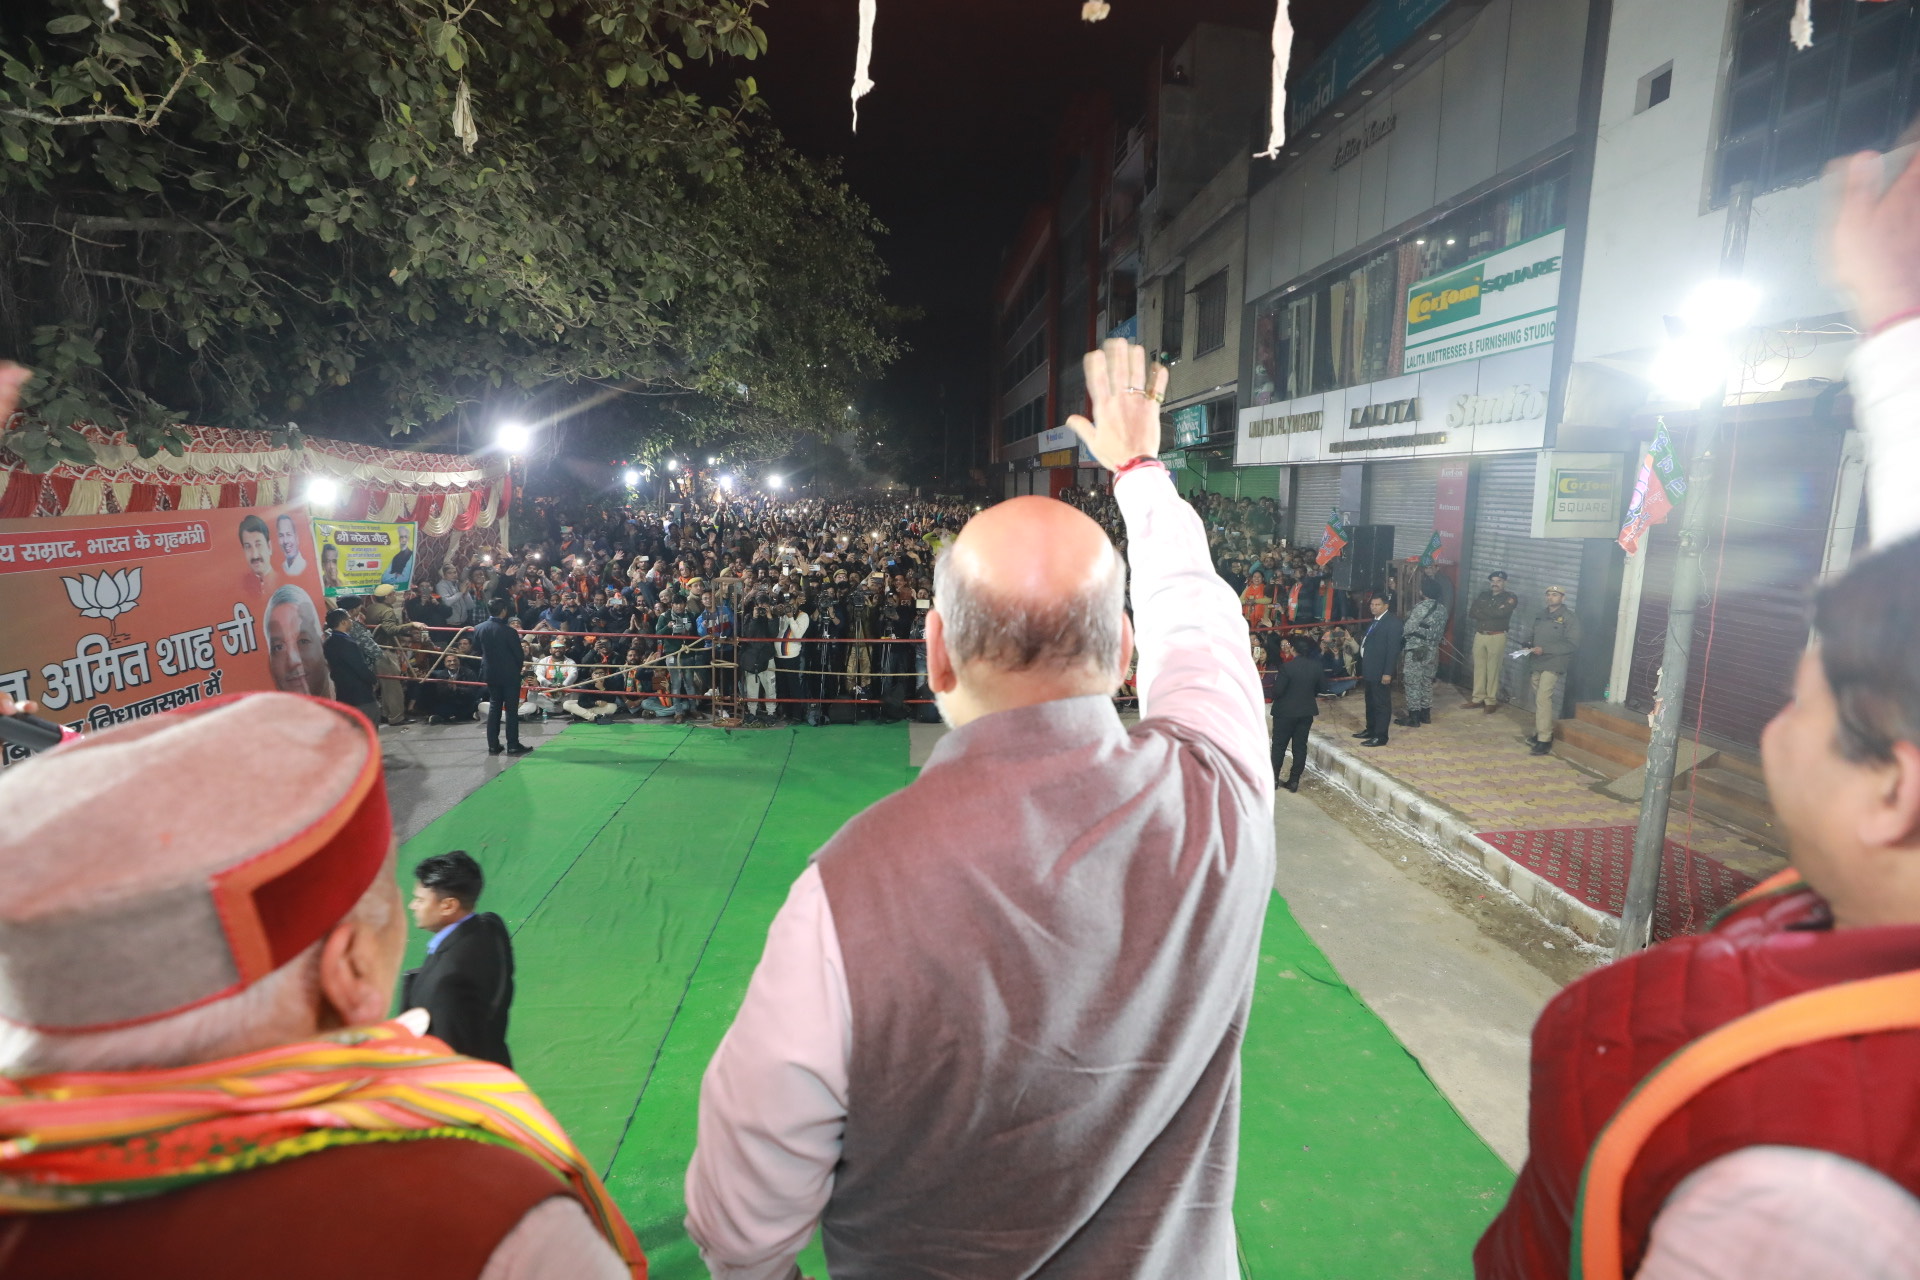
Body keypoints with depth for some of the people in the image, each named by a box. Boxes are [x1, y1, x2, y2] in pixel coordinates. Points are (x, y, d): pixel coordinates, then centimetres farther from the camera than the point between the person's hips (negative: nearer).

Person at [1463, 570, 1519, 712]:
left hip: (1497, 637, -4)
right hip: (1479, 635, 4)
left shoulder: (1510, 598, -2)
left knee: (1493, 670, -1)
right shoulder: (1483, 595, 12)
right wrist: (1491, 614, -11)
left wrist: (1481, 609, -6)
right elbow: (1471, 613, 0)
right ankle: (1478, 698, 16)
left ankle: (1491, 701, 7)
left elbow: (1499, 613, -19)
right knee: (1479, 668, 8)